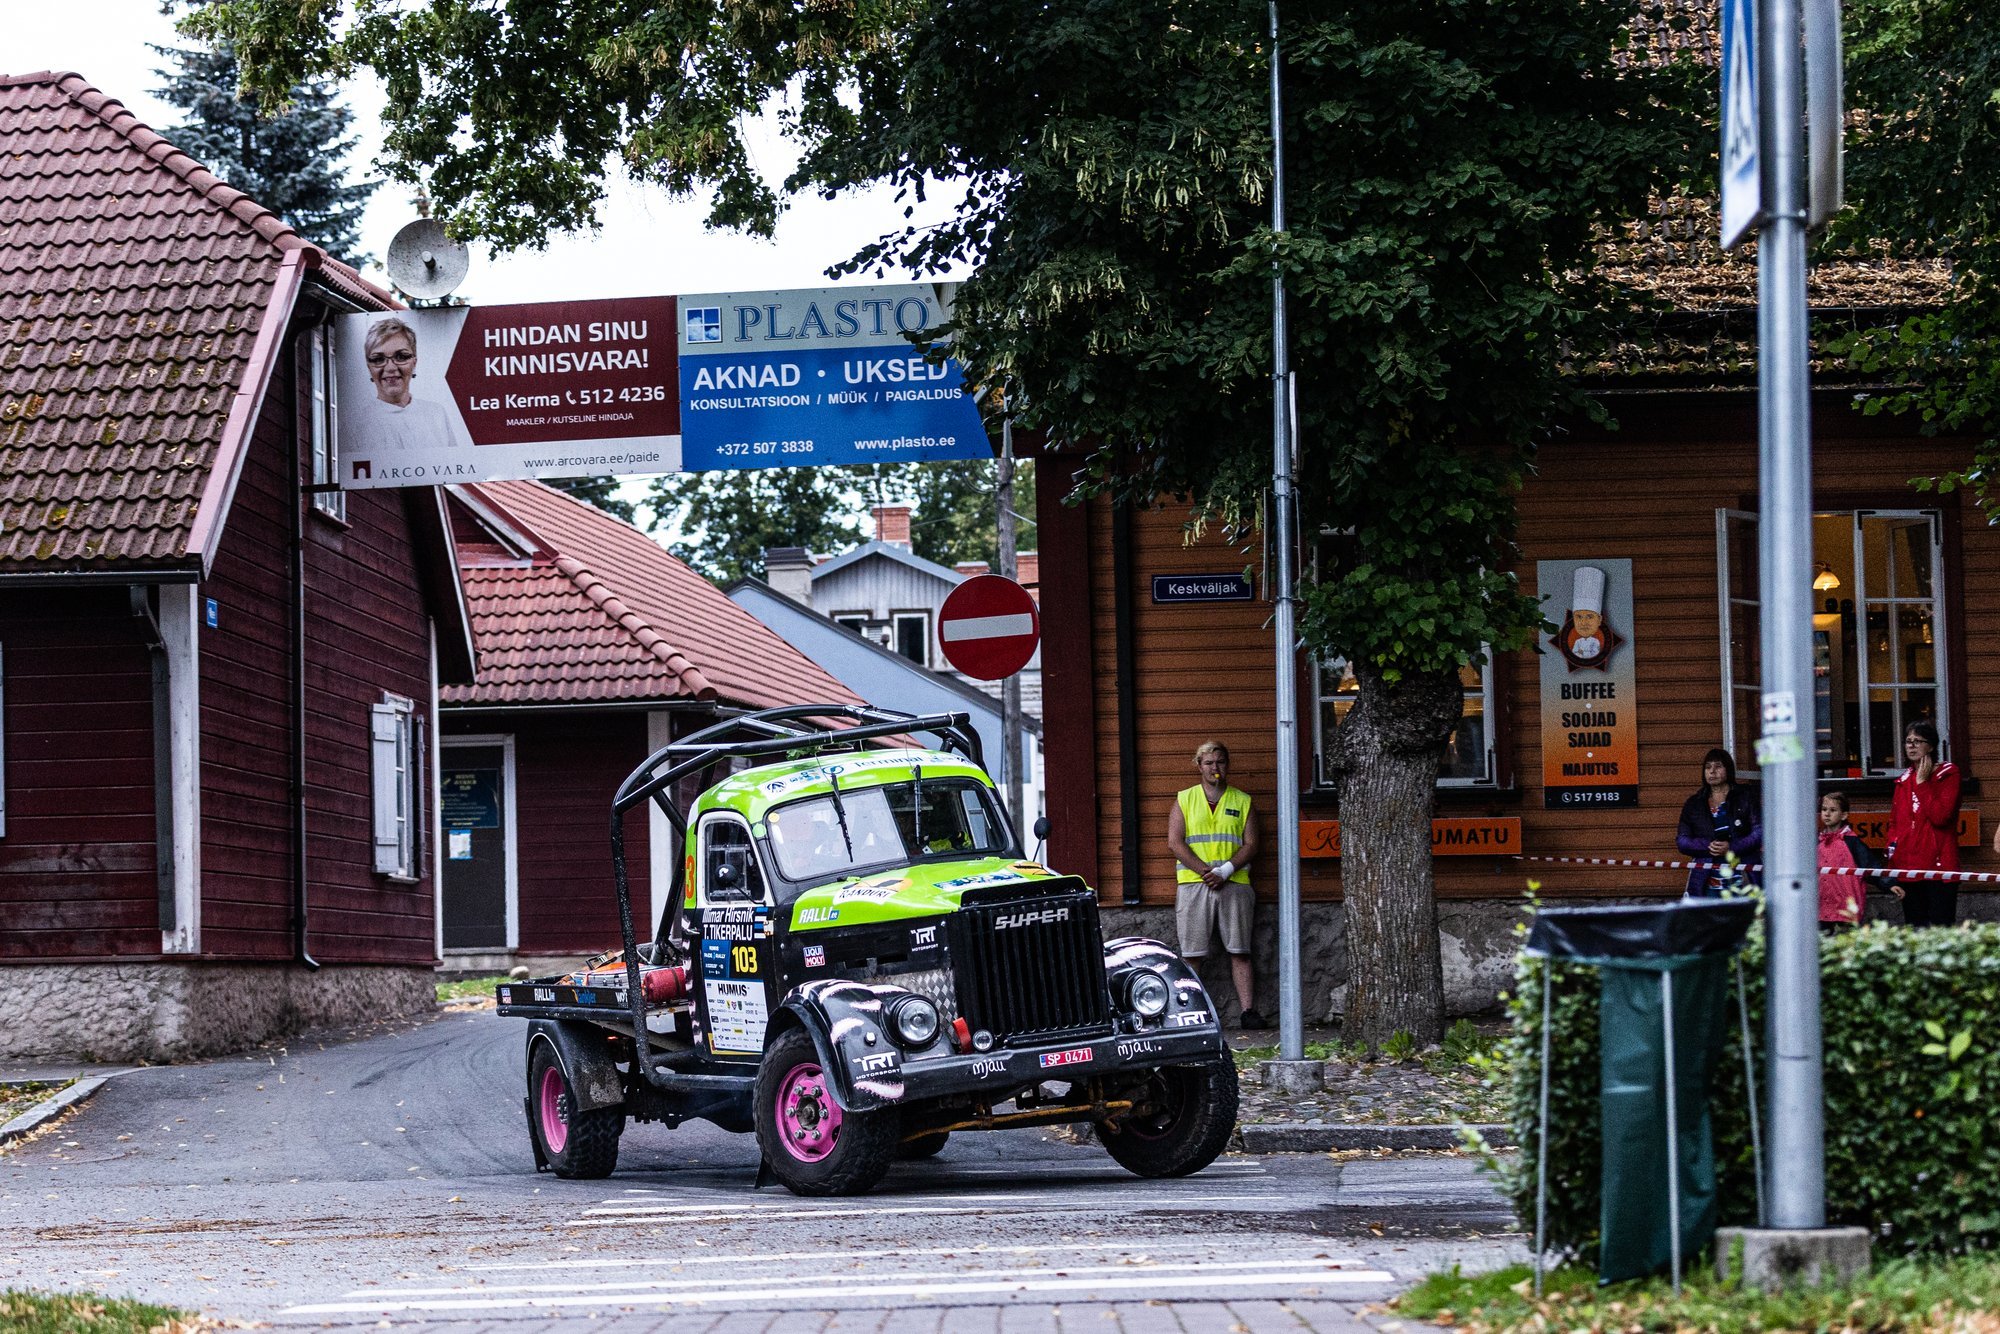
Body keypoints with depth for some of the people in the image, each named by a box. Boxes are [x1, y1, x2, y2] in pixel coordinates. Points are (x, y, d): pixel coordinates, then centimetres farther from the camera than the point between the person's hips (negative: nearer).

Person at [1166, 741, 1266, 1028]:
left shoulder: (1242, 802, 12)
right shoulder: (1184, 800, 10)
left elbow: (1250, 845, 4)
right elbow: (1175, 841, 0)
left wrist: (1225, 871, -11)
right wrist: (1204, 870, -12)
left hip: (1233, 884, 1)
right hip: (1193, 884, 0)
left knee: (1239, 951, -4)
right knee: (1191, 952, -4)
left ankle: (1248, 1011, -6)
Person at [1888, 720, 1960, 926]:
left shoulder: (1947, 774, 0)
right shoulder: (1904, 780, 17)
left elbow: (1940, 816, -14)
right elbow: (1894, 822, 22)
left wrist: (1922, 784, -10)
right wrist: (1892, 849, 4)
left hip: (1938, 862, -6)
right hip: (1909, 866, 6)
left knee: (1940, 926, -11)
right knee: (1913, 927, 5)